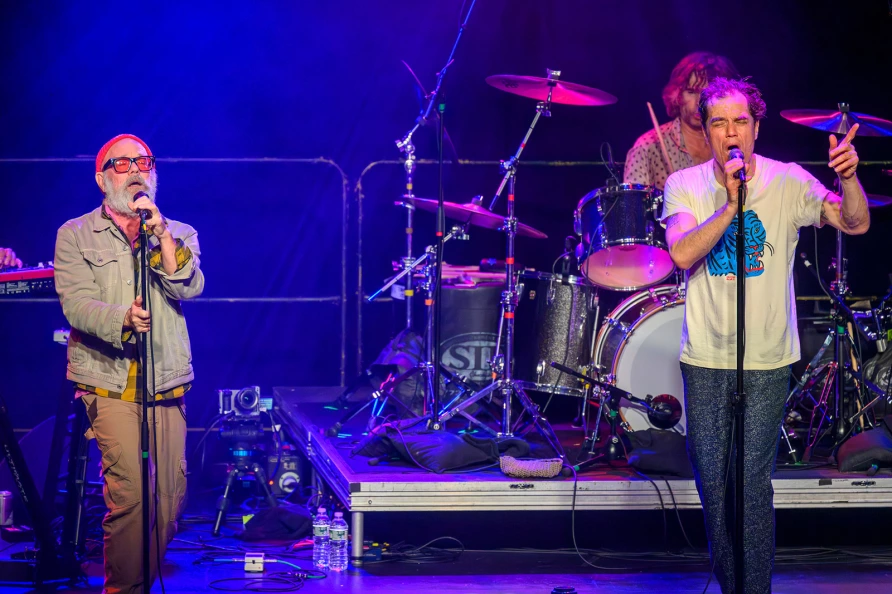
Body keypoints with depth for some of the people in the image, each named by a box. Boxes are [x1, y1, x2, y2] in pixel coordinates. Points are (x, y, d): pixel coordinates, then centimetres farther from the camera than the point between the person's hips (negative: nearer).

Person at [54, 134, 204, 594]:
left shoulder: (179, 235, 14)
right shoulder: (76, 236, 7)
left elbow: (189, 288, -4)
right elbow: (77, 305, -7)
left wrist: (161, 233, -15)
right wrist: (123, 319, -26)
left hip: (166, 383, 3)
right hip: (109, 383, -3)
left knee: (171, 494, 1)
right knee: (129, 489, -16)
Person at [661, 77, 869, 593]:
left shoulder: (787, 182, -3)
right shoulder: (685, 186, -2)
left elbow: (856, 224, -10)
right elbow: (682, 254, -17)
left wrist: (849, 177, -29)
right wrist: (730, 203, -26)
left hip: (767, 361, -2)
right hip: (706, 358, 2)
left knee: (753, 482, -6)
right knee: (712, 481, 8)